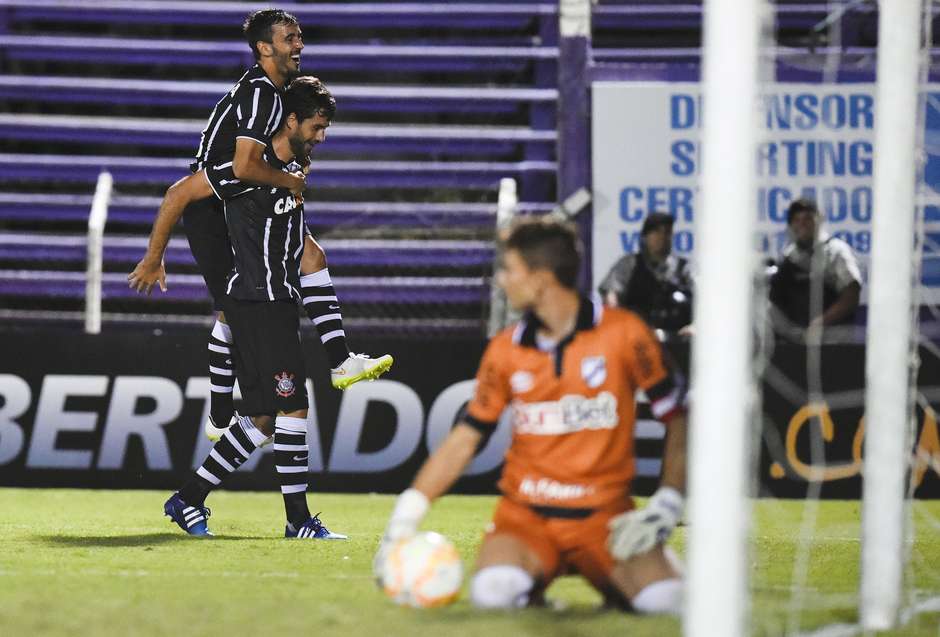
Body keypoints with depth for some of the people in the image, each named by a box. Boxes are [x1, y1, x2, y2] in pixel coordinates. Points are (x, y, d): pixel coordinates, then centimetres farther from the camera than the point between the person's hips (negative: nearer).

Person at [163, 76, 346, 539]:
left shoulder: (294, 169, 14)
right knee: (293, 406, -11)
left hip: (279, 305, 9)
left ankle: (188, 499, 14)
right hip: (255, 304, -9)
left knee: (262, 419, 8)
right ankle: (298, 519, -6)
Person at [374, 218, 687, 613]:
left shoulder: (624, 333, -5)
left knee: (664, 599, -25)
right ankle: (538, 574, 5)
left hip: (605, 516, -1)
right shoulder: (505, 350, 4)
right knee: (492, 592, -30)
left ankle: (606, 575, 8)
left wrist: (667, 504, -9)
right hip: (525, 514, 1)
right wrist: (406, 516, -2)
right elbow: (464, 439, 7)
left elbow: (677, 418, 2)